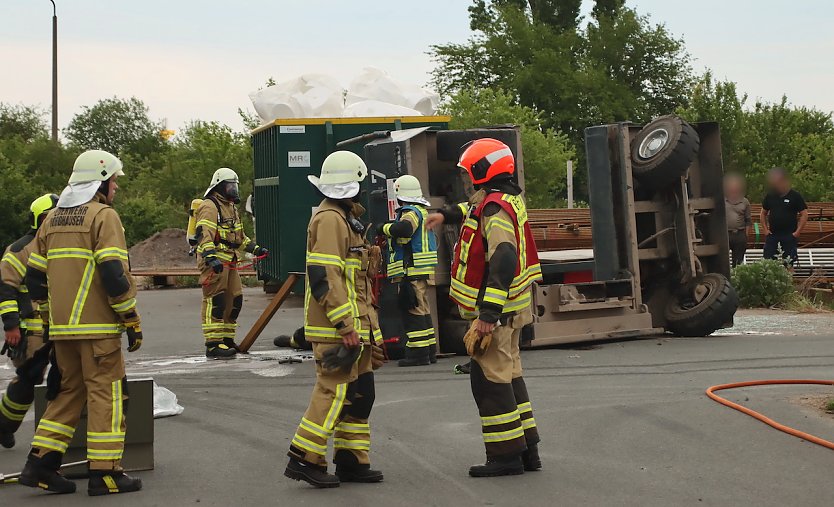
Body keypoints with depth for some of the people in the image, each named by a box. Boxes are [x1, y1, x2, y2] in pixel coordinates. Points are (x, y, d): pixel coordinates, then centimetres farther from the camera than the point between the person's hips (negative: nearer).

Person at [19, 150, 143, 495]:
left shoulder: (52, 218, 15)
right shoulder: (104, 216, -8)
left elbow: (34, 277, 16)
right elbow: (113, 274, -17)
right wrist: (132, 320, -10)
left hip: (61, 326, 7)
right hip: (98, 326, -7)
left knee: (70, 390, 17)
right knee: (106, 393, -1)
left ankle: (40, 464, 13)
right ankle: (105, 474, 1)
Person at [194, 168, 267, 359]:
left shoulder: (230, 207, 23)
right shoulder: (209, 207, -11)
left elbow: (239, 236, 33)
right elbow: (204, 236, -24)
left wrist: (255, 248, 24)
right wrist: (211, 257, -36)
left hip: (229, 261, 10)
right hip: (214, 261, -10)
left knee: (234, 299, 11)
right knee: (215, 301, -11)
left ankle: (227, 340, 22)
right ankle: (213, 344, -11)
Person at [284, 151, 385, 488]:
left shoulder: (343, 219, 20)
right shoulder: (329, 220, -14)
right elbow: (324, 277, -22)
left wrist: (366, 327, 25)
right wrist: (346, 326, -23)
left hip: (353, 326, 10)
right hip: (336, 327, -10)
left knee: (359, 393, 11)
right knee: (334, 391, -9)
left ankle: (352, 461, 17)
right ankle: (304, 459, -2)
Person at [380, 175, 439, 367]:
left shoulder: (411, 211, -13)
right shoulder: (422, 211, 21)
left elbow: (404, 229, -33)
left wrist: (386, 227, -16)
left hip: (412, 270, -10)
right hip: (422, 270, 10)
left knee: (411, 309, -8)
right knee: (423, 308, 15)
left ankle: (418, 352, -9)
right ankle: (429, 349, 20)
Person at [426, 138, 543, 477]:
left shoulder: (496, 209, -20)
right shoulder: (507, 198, 12)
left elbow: (504, 262, -31)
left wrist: (488, 314, -34)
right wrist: (448, 215, 51)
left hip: (496, 309, -10)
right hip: (510, 307, 10)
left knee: (490, 378, -5)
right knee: (509, 373, 16)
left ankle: (506, 455, 0)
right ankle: (527, 449, 22)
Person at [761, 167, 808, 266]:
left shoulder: (795, 196, -4)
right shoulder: (770, 196, 9)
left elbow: (804, 214, -5)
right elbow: (763, 213, 18)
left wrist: (797, 232, -10)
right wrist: (765, 229, 7)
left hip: (789, 237, -3)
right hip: (772, 236, 4)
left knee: (789, 265, 2)